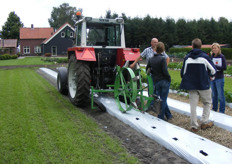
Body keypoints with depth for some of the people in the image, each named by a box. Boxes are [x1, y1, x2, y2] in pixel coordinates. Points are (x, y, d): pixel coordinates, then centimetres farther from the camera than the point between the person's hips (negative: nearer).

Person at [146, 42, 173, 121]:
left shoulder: (151, 59, 2)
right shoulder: (162, 59, -15)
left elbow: (147, 69, 11)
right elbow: (165, 71, -19)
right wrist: (169, 79, -5)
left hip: (156, 82, 5)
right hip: (164, 81, -5)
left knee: (162, 98, 17)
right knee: (163, 99, 6)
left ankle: (168, 115, 26)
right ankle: (161, 116, 13)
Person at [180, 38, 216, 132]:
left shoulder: (187, 57, -1)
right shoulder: (205, 56, -8)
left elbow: (183, 72, 3)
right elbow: (213, 69, -2)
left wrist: (186, 81, 20)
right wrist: (211, 77, 19)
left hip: (191, 86, 2)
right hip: (204, 85, -2)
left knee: (193, 105, 7)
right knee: (207, 103, 17)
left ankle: (194, 126, 10)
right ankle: (204, 122, 14)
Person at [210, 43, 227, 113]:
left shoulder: (222, 56, -6)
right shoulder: (211, 57, 6)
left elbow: (224, 67, -11)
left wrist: (215, 66, -18)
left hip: (219, 78, -5)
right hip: (212, 78, 5)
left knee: (220, 95, 1)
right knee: (214, 95, 15)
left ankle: (222, 111, 11)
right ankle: (214, 109, 26)